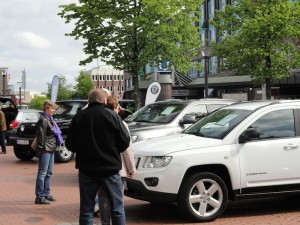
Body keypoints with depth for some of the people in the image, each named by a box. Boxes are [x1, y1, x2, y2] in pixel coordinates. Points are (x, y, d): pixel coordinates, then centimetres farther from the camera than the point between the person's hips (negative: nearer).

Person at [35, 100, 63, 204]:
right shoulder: (43, 120, -13)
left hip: (51, 150, 10)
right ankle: (39, 197, -1)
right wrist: (42, 148, -19)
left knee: (48, 173, 15)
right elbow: (41, 136, -18)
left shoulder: (49, 119, 17)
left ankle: (46, 194, 23)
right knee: (42, 173, -5)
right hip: (45, 150, -10)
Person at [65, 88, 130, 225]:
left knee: (86, 210, 9)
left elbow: (70, 145, 1)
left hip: (86, 169, 2)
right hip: (110, 168, -2)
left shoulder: (79, 117, 0)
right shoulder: (112, 116, -6)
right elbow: (125, 141, -6)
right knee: (117, 208, 10)